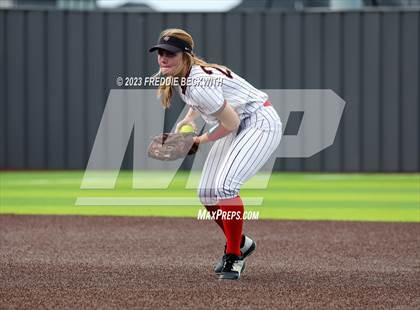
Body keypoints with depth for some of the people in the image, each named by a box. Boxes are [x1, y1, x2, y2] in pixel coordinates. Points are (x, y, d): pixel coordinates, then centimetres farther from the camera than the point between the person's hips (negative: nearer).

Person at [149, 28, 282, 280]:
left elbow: (231, 123, -24)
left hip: (260, 123, -10)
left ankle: (234, 257, -13)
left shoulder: (198, 84, -30)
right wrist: (188, 120, 3)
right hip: (238, 126, 10)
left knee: (224, 186, -26)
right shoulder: (178, 78, -1)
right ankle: (241, 243, 27)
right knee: (206, 193, 7)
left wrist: (202, 140, -12)